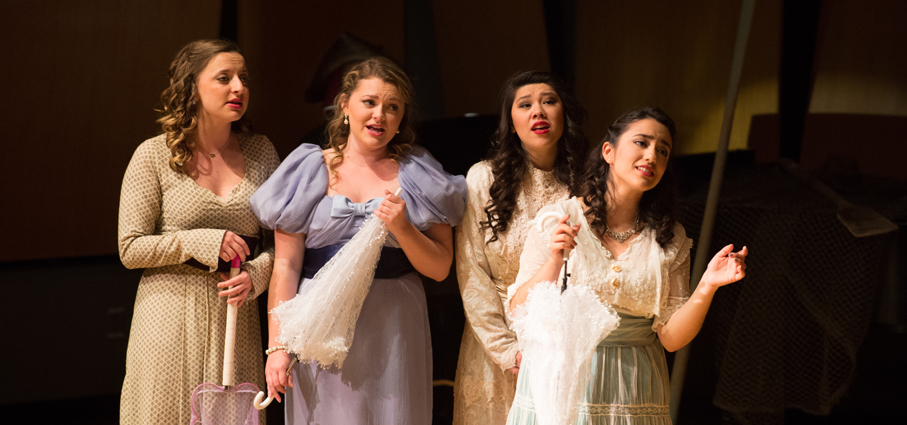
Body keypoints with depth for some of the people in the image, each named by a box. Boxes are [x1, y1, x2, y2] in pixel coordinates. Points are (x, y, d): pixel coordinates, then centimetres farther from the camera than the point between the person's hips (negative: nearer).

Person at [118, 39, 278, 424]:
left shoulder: (260, 152, 6)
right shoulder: (155, 155, -4)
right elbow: (131, 249, -4)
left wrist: (256, 275, -13)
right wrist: (202, 242, -14)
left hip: (236, 316, 3)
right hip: (172, 313, -3)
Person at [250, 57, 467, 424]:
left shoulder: (418, 177, 8)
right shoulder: (311, 171, 6)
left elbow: (440, 268, 5)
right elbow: (286, 266, 1)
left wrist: (402, 228, -12)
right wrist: (277, 345, -7)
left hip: (394, 333, 1)